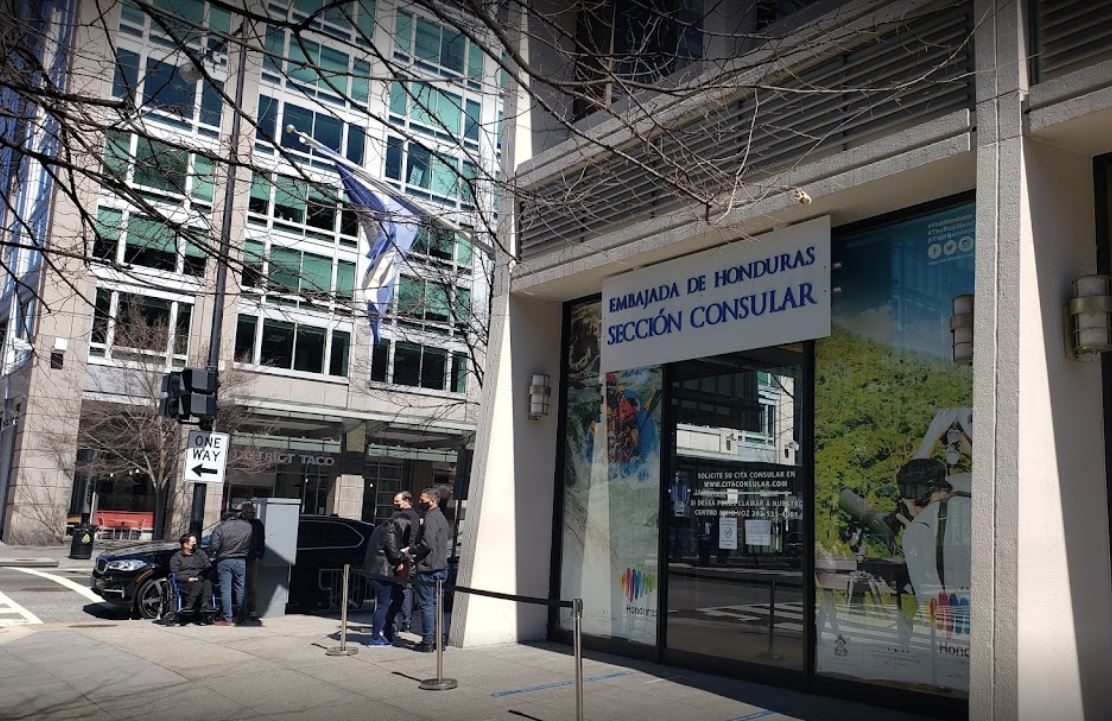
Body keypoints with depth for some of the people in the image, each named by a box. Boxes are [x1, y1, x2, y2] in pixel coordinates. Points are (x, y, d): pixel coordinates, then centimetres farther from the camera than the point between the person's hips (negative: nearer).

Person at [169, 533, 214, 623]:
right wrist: (188, 578, -15)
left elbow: (208, 567, 10)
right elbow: (175, 574, 3)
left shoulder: (200, 553, 23)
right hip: (184, 584, -2)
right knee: (198, 584, -36)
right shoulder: (176, 557, 16)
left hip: (201, 580, 2)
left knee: (207, 582, -34)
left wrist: (199, 577, -9)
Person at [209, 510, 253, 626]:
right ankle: (242, 616, 15)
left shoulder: (220, 527, -6)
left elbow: (215, 546, -12)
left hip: (224, 561, -2)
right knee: (240, 589, 12)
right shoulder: (248, 526, 2)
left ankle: (227, 619, 3)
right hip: (241, 561, 3)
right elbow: (252, 545, 4)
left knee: (225, 590, 2)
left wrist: (215, 555, 7)